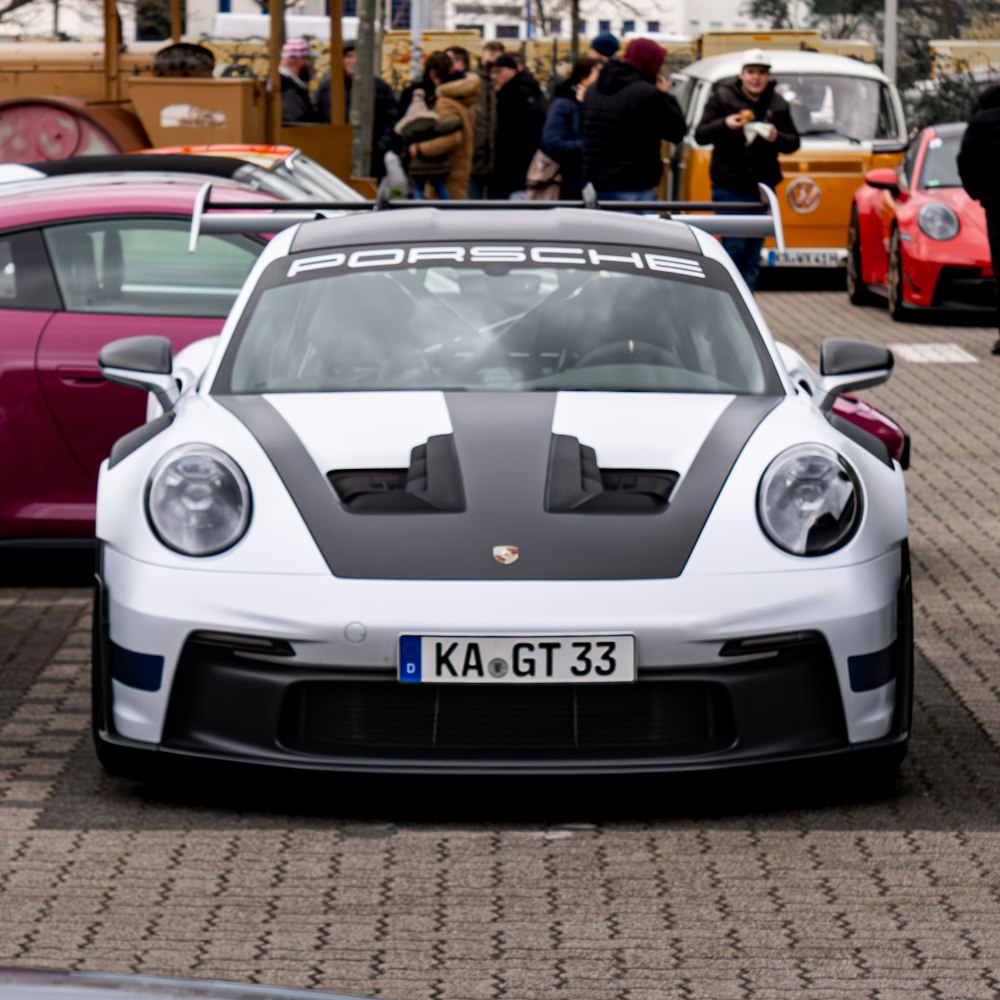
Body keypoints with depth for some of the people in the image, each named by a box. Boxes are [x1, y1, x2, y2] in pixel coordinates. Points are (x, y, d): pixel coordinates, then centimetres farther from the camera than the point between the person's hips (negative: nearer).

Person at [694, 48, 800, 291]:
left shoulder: (777, 104, 11)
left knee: (753, 252, 6)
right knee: (734, 246, -10)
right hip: (729, 186, -4)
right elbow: (700, 135, -2)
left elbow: (794, 142, 14)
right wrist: (724, 124, -21)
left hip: (762, 187, 4)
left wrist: (777, 138, -8)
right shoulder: (722, 97, 0)